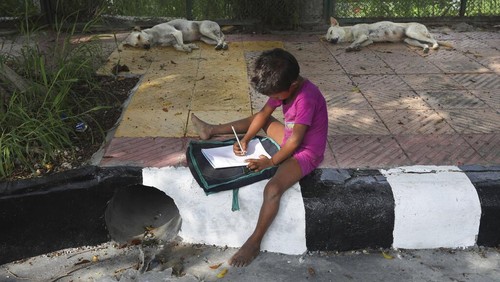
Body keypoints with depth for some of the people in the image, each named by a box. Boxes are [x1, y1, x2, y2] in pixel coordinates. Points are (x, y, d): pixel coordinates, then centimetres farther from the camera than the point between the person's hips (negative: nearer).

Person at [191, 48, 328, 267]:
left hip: (306, 153, -9)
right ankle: (211, 130, 37)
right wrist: (245, 139, -8)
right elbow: (264, 113, 3)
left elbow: (295, 140, -29)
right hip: (291, 139, 9)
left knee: (272, 189, -29)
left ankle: (254, 242, -15)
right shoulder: (284, 86, -7)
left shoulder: (306, 98, -33)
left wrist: (271, 162, -19)